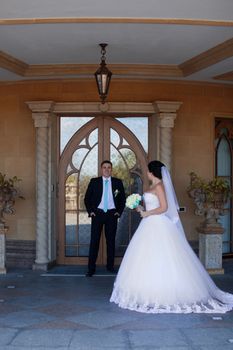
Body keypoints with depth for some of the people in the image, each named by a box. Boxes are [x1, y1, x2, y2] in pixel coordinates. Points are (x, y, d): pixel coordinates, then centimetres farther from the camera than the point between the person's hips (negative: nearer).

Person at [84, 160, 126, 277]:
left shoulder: (118, 182, 7)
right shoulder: (94, 182, 4)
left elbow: (123, 199, 12)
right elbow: (87, 198, 8)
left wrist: (119, 211, 3)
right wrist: (90, 211, 0)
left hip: (112, 214, 1)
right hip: (97, 213, -1)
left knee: (111, 241, 6)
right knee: (94, 241, -3)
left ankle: (110, 266, 17)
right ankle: (91, 268, -1)